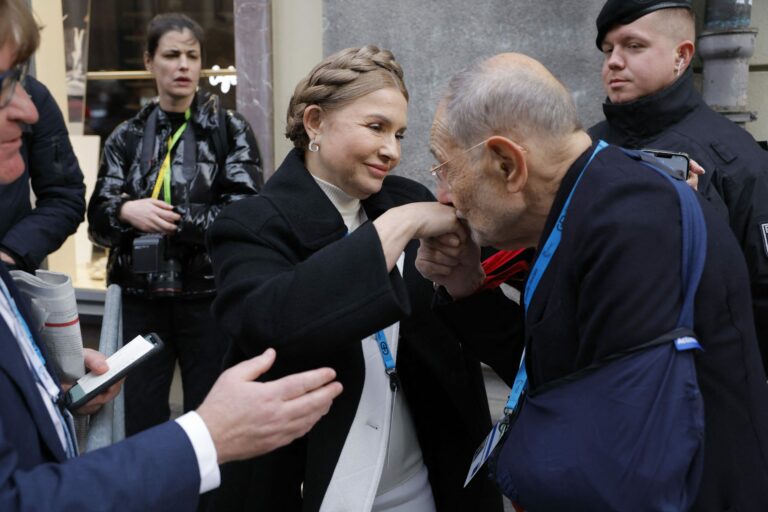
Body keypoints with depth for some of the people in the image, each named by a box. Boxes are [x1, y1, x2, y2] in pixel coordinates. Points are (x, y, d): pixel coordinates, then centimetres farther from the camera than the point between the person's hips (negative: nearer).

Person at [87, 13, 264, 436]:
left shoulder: (230, 130, 2)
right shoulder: (126, 138, 9)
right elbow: (98, 218, 5)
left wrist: (168, 219, -14)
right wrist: (127, 211, -16)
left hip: (210, 296, -2)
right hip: (141, 297, 3)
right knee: (140, 418, 9)